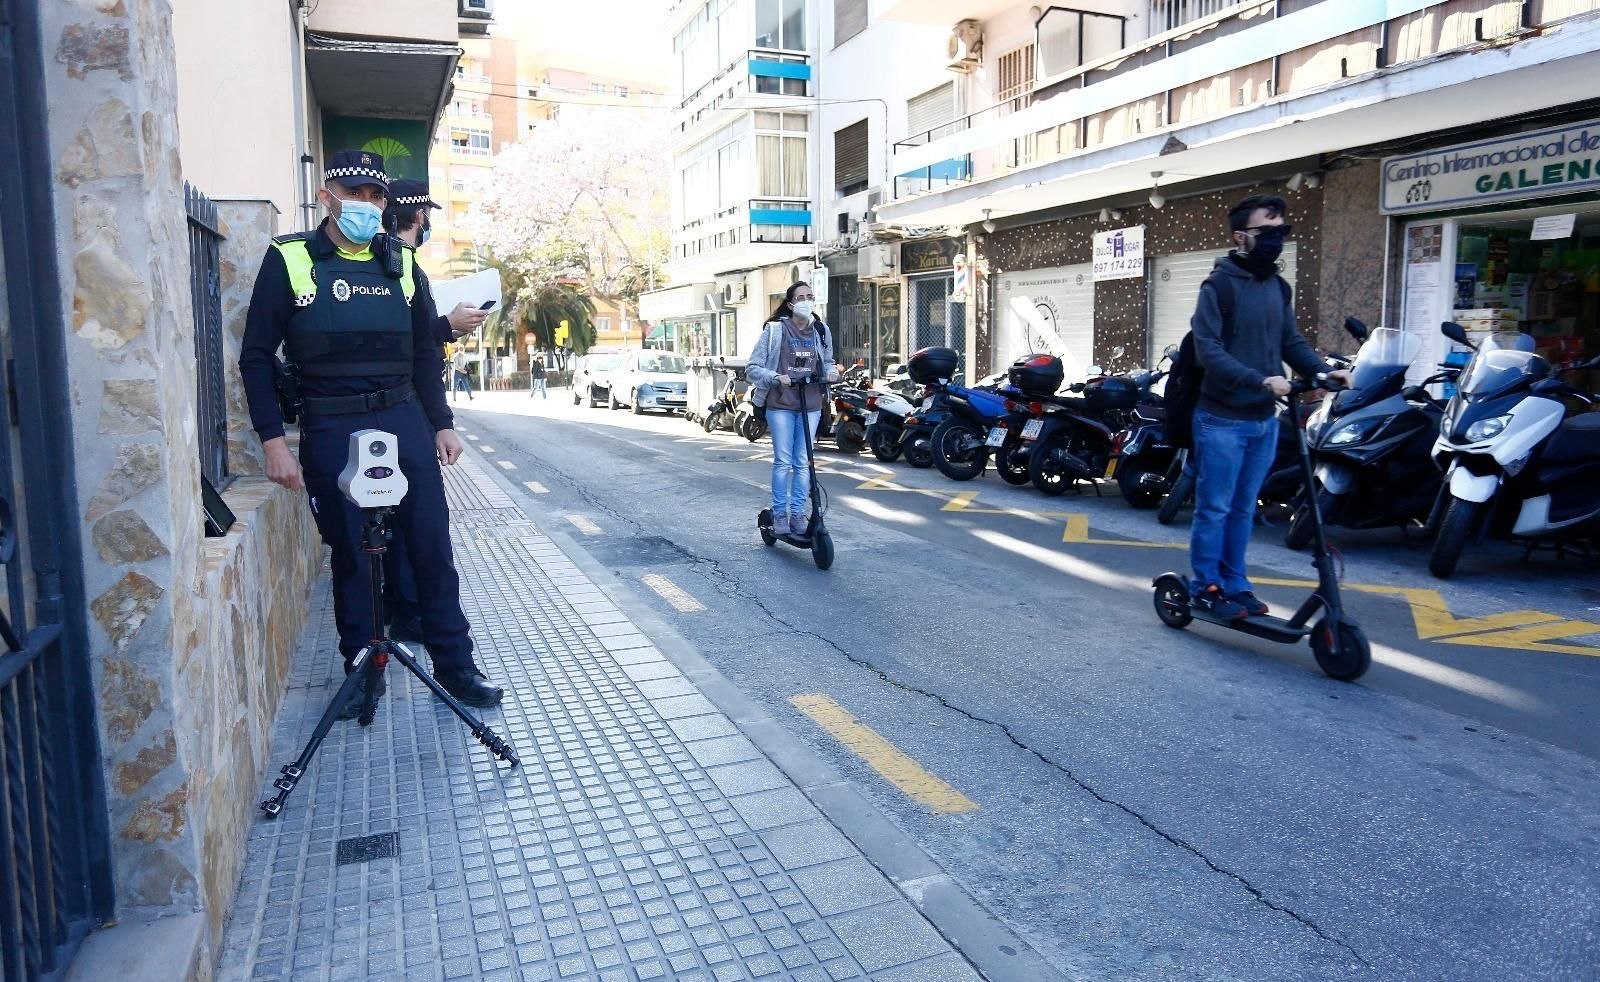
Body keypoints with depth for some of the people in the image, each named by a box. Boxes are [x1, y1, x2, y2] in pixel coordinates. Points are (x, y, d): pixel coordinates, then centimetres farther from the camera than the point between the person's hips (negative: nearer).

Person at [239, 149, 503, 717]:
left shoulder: (400, 262, 10)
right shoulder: (290, 260, 0)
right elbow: (257, 356, 0)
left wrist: (441, 424, 11)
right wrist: (272, 440, -7)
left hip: (405, 421, 3)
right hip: (332, 431, -3)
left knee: (433, 547, 3)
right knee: (351, 556, 5)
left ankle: (455, 665, 14)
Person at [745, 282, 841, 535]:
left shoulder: (821, 331, 8)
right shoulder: (775, 330, -3)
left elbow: (828, 362, 22)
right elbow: (752, 369, -2)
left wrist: (832, 371, -1)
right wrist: (775, 377, -19)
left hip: (811, 406, 3)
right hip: (780, 405, -3)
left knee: (803, 462, 5)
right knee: (783, 461, -1)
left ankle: (797, 514, 14)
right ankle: (779, 514, 10)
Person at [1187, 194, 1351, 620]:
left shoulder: (1279, 287, 12)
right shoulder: (1220, 284, -11)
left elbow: (1291, 341, 15)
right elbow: (1208, 350, -19)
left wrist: (1324, 370, -2)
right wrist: (1261, 380, -27)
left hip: (1264, 418, 7)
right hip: (1223, 419, -7)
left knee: (1243, 509, 14)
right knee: (1215, 508, 1)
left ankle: (1235, 583, 23)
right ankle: (1206, 586, 12)